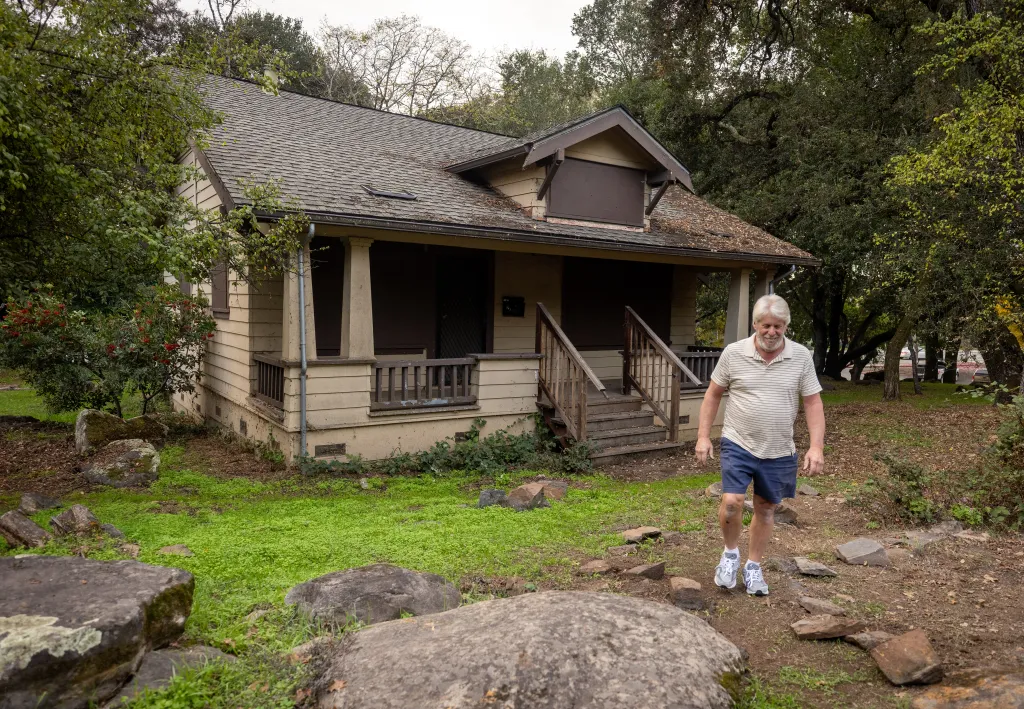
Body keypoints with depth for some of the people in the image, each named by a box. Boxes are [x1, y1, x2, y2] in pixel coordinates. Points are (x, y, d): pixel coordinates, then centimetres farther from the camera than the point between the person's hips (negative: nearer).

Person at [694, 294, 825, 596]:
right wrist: (703, 436, -2)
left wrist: (816, 446, -10)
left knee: (766, 509, 13)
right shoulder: (733, 353, -6)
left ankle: (753, 566, 31)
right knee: (732, 502, -13)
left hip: (778, 451, 2)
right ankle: (730, 553, 15)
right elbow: (713, 394, 2)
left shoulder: (801, 357, -4)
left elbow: (813, 403, -2)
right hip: (738, 445, -2)